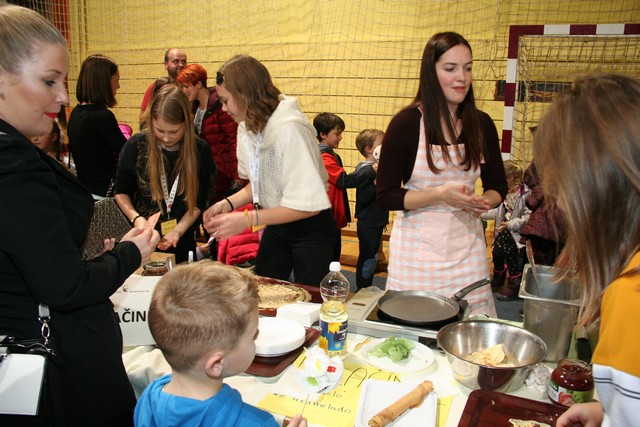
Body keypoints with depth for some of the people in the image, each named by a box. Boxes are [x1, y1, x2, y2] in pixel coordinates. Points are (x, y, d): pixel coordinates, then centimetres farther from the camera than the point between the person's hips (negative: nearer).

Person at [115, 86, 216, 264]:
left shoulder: (200, 150, -9)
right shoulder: (136, 145, -9)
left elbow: (199, 201, -4)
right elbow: (121, 191, 2)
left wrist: (178, 230, -17)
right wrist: (136, 218, -15)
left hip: (182, 243, 0)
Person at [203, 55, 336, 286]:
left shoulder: (289, 128, -27)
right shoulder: (248, 126, -3)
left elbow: (308, 204, -28)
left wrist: (248, 219, -27)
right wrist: (228, 203, -8)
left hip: (310, 230, -7)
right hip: (276, 225, 7)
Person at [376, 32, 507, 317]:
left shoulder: (481, 124, 3)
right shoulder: (407, 123, -8)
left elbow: (498, 186, 14)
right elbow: (385, 196, -9)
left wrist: (485, 202, -8)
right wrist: (441, 194, -19)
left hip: (466, 243, 3)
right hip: (418, 247, -3)